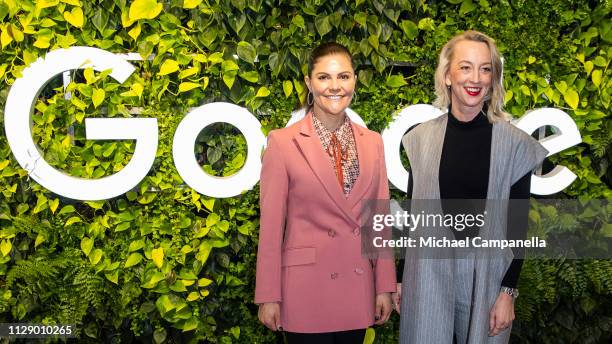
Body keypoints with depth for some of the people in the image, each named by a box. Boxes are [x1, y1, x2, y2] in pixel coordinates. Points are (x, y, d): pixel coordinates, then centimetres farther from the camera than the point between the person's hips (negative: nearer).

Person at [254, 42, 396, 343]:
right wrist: (268, 296, -7)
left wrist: (385, 286, 6)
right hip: (306, 288, -4)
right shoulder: (283, 142, -6)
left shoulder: (372, 142, 6)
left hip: (359, 288, 4)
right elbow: (271, 225, -6)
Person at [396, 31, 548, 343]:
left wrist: (508, 291, -5)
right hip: (428, 271, 1)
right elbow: (411, 211, 6)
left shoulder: (515, 144, -6)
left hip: (486, 273, -1)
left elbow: (518, 225, -3)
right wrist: (398, 276, 8)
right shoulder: (420, 138, -1)